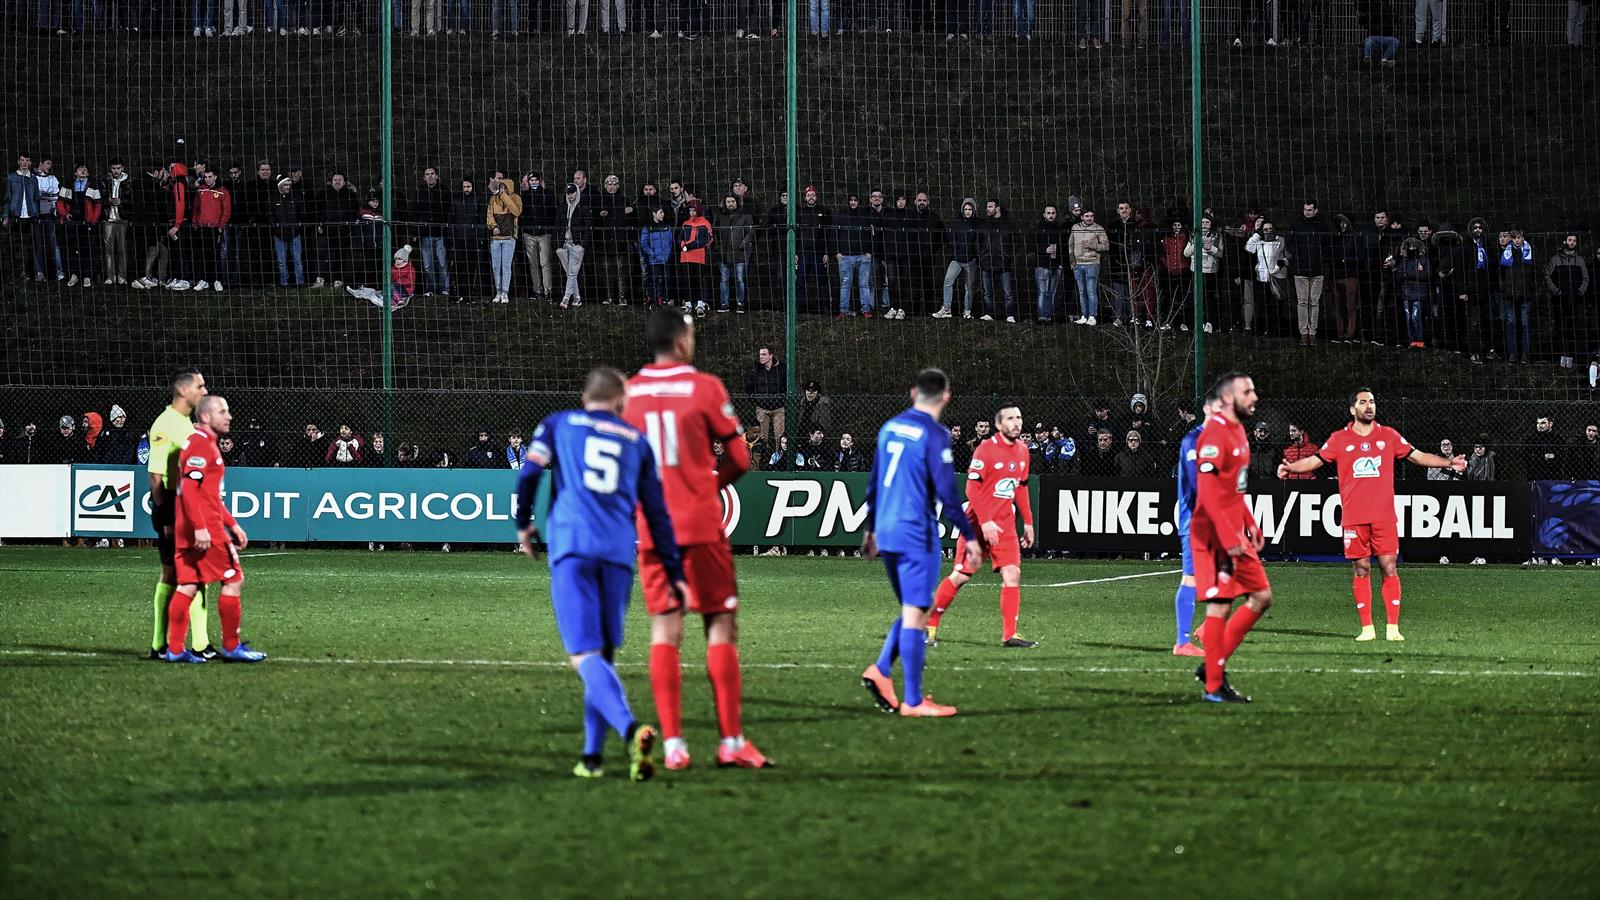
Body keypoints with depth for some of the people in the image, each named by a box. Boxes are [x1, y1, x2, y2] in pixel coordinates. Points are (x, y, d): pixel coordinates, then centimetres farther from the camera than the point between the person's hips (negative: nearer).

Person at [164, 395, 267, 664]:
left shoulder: (206, 444, 21)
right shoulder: (200, 444, -12)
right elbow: (188, 489, -21)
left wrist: (232, 525, 27)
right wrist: (200, 527, -25)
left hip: (187, 530, 10)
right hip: (204, 529, -10)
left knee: (188, 586, 7)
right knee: (233, 580, -3)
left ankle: (175, 649, 5)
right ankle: (232, 647, 2)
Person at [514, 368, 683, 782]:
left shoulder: (560, 424, 17)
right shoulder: (636, 441, 21)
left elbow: (529, 472, 2)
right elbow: (657, 513, 17)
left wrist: (523, 523, 19)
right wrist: (675, 574, 17)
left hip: (571, 546, -2)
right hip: (619, 553, 2)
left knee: (585, 656, -12)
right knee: (604, 654, 16)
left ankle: (630, 728, -36)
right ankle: (592, 756, 14)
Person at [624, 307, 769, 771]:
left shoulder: (629, 393, 4)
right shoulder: (704, 388, -6)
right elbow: (739, 457, -3)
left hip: (650, 530, 4)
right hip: (701, 525, -4)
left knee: (664, 630, 5)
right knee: (721, 627, 3)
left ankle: (672, 743, -1)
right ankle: (731, 741, 0)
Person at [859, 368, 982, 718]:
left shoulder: (890, 428, 11)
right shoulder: (934, 434, -11)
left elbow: (874, 483, 18)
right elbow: (946, 491, -15)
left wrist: (871, 529, 28)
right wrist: (969, 536, -9)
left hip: (887, 532, 7)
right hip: (916, 534, -7)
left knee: (911, 609, 19)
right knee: (915, 614, -4)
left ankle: (880, 670, 2)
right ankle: (913, 701, -3)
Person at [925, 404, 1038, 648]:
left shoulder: (1022, 450, 9)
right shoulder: (986, 449, -13)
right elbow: (972, 489, -15)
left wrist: (1028, 522, 16)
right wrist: (985, 522, -22)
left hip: (1005, 524, 6)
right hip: (978, 523, -6)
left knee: (1012, 575, -6)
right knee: (960, 576, -2)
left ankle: (1009, 635, -4)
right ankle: (930, 625, 11)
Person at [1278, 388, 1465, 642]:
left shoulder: (1389, 436, 8)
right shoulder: (1339, 439, 5)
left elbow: (1418, 456, 14)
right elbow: (1315, 461, 6)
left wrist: (1449, 463, 7)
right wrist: (1290, 467, -10)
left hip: (1384, 516, 0)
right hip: (1354, 518, 0)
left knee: (1389, 567, -5)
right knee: (1360, 569, 2)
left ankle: (1393, 627, -2)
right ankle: (1367, 628, 7)